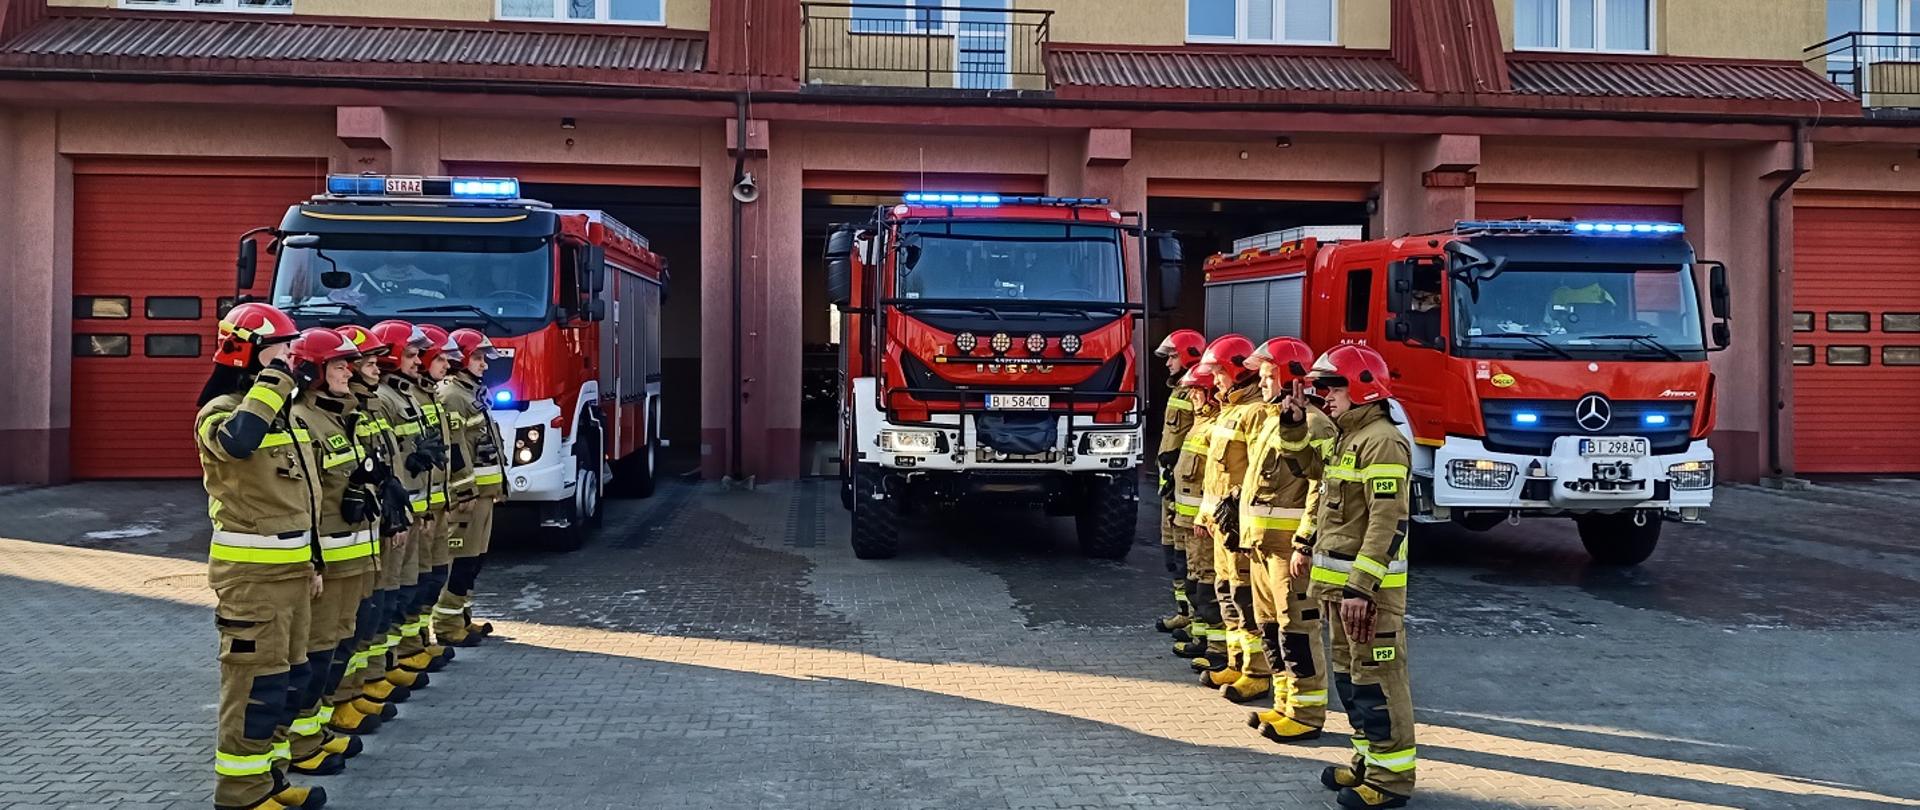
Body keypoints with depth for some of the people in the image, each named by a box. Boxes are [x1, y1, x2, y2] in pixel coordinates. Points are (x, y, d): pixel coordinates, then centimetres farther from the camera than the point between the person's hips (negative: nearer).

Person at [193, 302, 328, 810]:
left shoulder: (282, 412, 16)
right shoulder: (221, 412, -12)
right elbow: (237, 441, -40)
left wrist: (312, 560, 21)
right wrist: (273, 379, -31)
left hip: (291, 567, 9)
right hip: (250, 574, -9)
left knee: (287, 677, 15)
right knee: (256, 682, -5)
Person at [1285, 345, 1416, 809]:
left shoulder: (1382, 441, -16)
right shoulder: (1344, 438, 16)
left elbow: (1388, 522, -22)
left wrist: (1361, 586, -26)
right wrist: (1307, 546, 22)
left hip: (1369, 584, -10)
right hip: (1337, 578, 10)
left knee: (1375, 678, -4)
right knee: (1348, 673, 16)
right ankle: (1368, 760, 27)